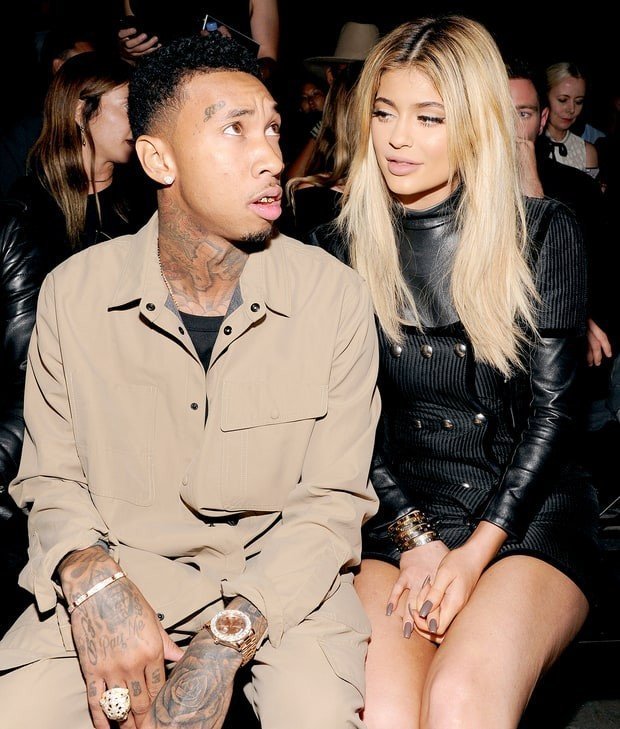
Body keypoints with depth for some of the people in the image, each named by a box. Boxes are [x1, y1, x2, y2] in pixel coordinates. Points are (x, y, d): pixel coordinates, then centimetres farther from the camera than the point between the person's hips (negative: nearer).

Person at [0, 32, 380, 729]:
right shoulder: (72, 294, -5)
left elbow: (331, 502, -7)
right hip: (124, 565, 2)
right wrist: (91, 579, -19)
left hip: (282, 576, -1)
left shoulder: (335, 295, -9)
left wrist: (227, 642, -19)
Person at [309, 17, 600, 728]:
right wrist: (417, 539, -8)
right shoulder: (338, 249, 7)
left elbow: (552, 409, -2)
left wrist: (475, 552, -12)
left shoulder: (544, 232, 2)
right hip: (393, 514, 2)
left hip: (527, 513, -1)